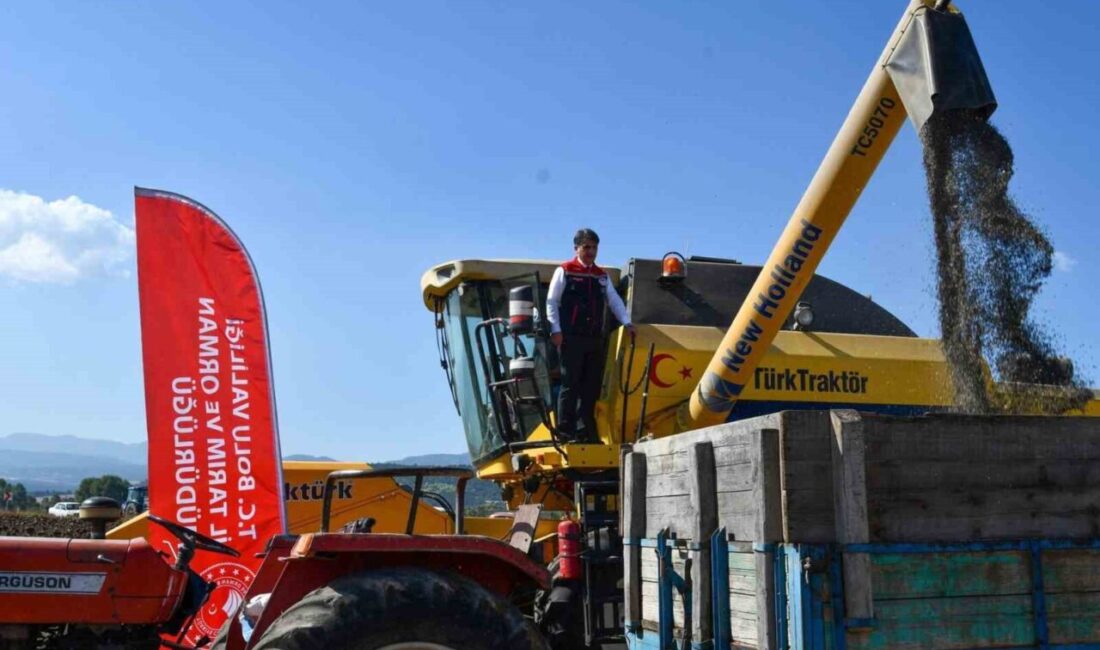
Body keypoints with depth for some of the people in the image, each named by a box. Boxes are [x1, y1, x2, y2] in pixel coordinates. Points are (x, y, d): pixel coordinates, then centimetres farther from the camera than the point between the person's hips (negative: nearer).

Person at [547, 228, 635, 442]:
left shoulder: (602, 276, 19)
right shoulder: (564, 271, 3)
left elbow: (614, 301, 15)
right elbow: (551, 302, -1)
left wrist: (627, 322, 1)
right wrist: (556, 329, -9)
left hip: (595, 339, 6)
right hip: (571, 338, -5)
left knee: (592, 386, 4)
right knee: (570, 384, -7)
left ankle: (587, 430, 10)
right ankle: (566, 430, -4)